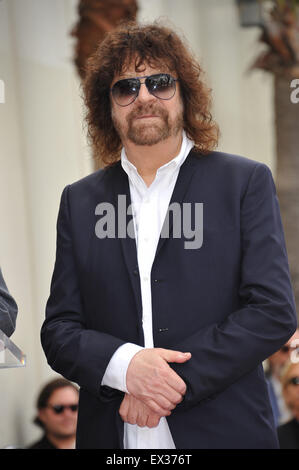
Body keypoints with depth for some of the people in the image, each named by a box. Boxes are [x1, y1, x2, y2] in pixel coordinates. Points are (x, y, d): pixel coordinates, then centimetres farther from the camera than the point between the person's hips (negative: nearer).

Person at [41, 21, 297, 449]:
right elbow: (58, 331, 5)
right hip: (112, 435, 2)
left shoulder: (246, 182, 1)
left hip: (223, 431, -2)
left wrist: (176, 381, -15)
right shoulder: (80, 201, 8)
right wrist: (124, 364, -15)